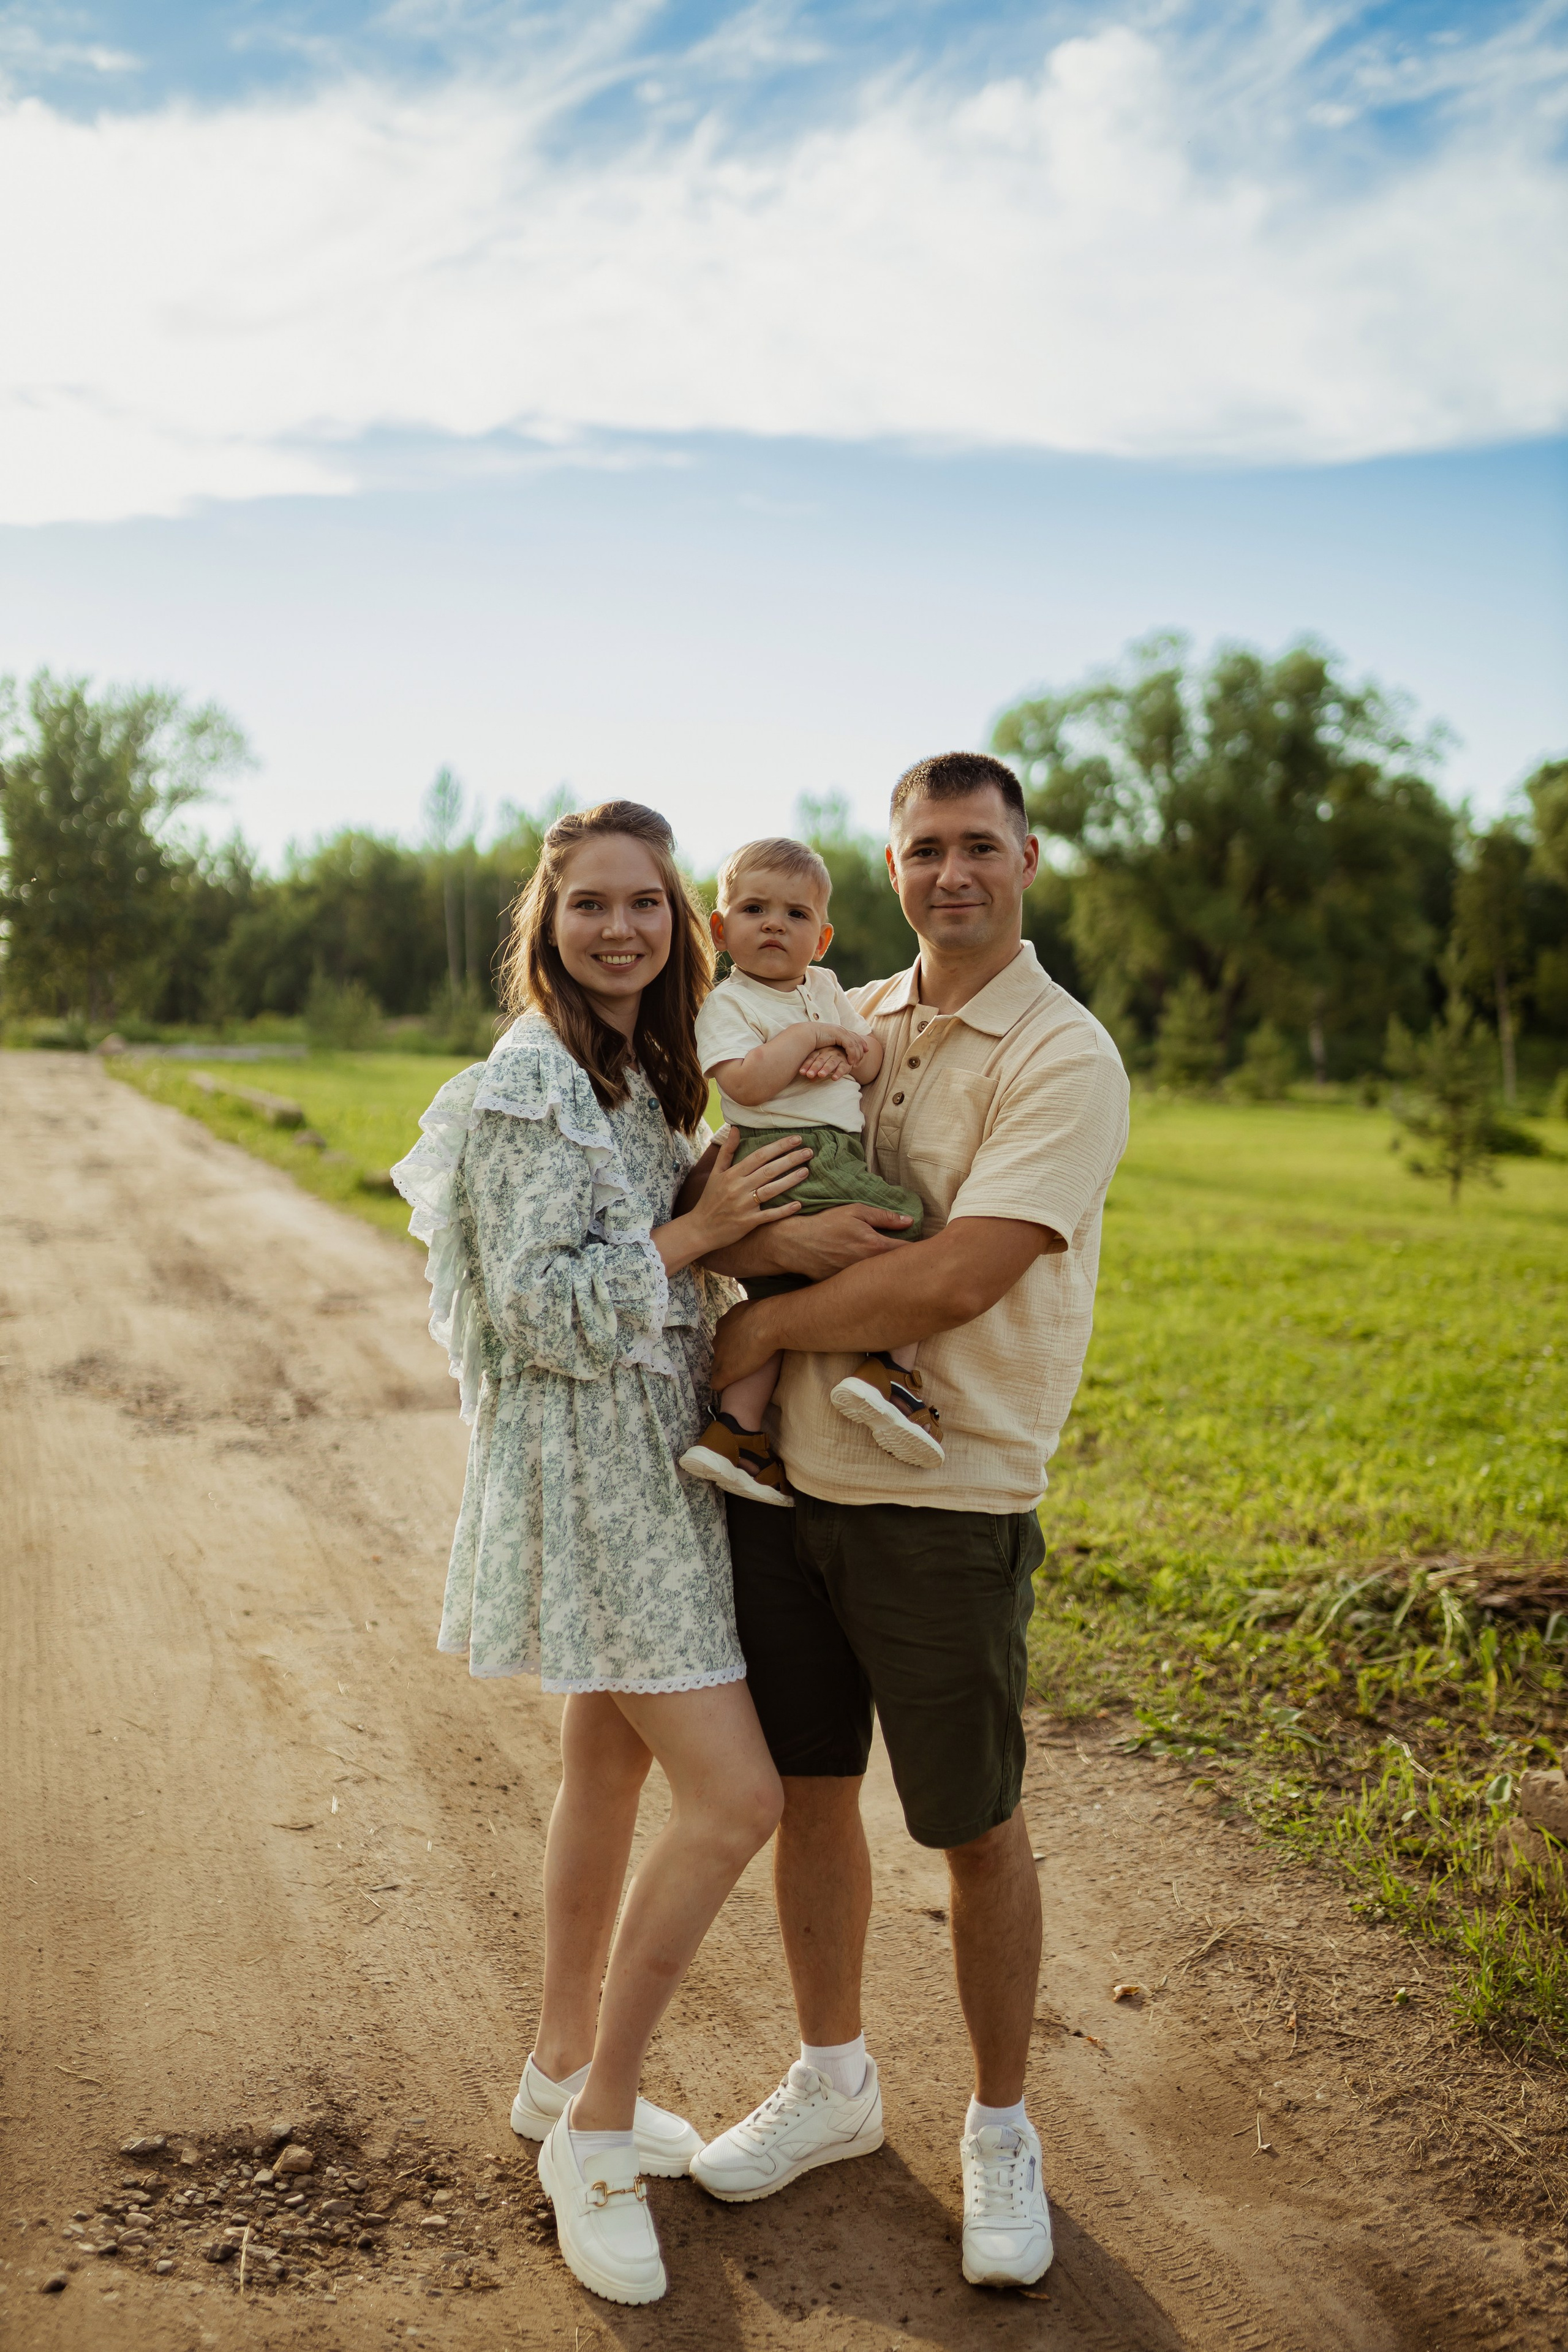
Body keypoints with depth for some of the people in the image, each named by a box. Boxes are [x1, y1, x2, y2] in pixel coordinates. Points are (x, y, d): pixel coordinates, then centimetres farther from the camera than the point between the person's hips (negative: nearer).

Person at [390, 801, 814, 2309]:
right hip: (586, 1464, -9)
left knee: (611, 1768, 18)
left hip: (650, 1462, 9)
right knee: (734, 1798, -9)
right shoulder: (530, 1078, -16)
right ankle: (595, 2131, 8)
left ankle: (563, 2073, 36)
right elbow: (537, 1305, -21)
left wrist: (728, 1214, 4)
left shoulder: (644, 1071, 12)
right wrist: (701, 1229, -19)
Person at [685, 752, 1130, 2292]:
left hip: (945, 1502, -5)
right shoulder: (842, 1028, 8)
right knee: (805, 1790, 16)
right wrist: (779, 1236, -18)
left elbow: (950, 1283, -21)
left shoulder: (1063, 1058, -11)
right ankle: (831, 2083, 39)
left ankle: (1000, 2130, 32)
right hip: (786, 1475, 5)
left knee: (975, 1830, 9)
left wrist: (762, 1331, -10)